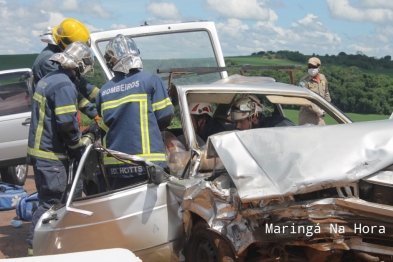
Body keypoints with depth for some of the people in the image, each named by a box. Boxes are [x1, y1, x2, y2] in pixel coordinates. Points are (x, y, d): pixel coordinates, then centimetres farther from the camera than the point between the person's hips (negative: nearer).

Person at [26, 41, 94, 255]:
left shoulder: (47, 80, 14)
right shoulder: (65, 85, -17)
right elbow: (67, 122, -23)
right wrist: (78, 147, -8)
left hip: (40, 149, 10)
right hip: (51, 154, -10)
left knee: (49, 200, 17)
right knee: (51, 203, -5)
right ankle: (36, 247, -1)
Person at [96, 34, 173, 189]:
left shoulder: (104, 91, 8)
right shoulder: (151, 81, -5)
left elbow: (103, 129, 14)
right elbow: (165, 117, -3)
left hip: (115, 166, 4)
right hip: (148, 163, -4)